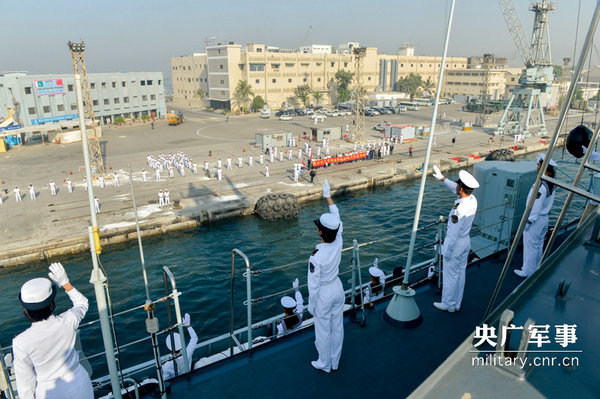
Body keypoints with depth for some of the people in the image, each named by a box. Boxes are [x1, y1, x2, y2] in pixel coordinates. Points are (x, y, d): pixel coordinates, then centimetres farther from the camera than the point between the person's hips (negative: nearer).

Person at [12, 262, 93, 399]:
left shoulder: (20, 344, -26)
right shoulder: (68, 321, -24)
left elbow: (25, 381, -12)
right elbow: (82, 304, 1)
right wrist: (65, 282, 1)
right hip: (78, 384, 1)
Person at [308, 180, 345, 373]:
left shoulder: (316, 257, -31)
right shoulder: (339, 243, -17)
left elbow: (313, 284, -21)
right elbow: (337, 218, -1)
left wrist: (311, 305, -5)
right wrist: (328, 196, 5)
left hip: (324, 294, -6)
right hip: (338, 288, 6)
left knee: (323, 331, 15)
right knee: (337, 327, 21)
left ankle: (324, 364, 36)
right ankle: (334, 362, 41)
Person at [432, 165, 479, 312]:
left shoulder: (459, 210, -32)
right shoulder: (473, 200, -7)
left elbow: (453, 234, -25)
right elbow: (455, 190, 14)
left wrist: (446, 252, -15)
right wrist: (442, 178, 19)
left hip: (455, 243, -8)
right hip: (466, 241, 8)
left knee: (450, 275, 8)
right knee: (461, 273, 19)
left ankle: (448, 304, 25)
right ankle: (457, 304, 33)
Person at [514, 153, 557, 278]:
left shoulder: (541, 186, -28)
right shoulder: (552, 183, -1)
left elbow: (535, 207, -24)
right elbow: (549, 202, 8)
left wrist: (528, 221, -15)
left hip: (535, 220, -9)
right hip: (544, 218, 9)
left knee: (530, 246, 6)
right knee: (539, 245, 22)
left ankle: (527, 271, 19)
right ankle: (536, 268, 37)